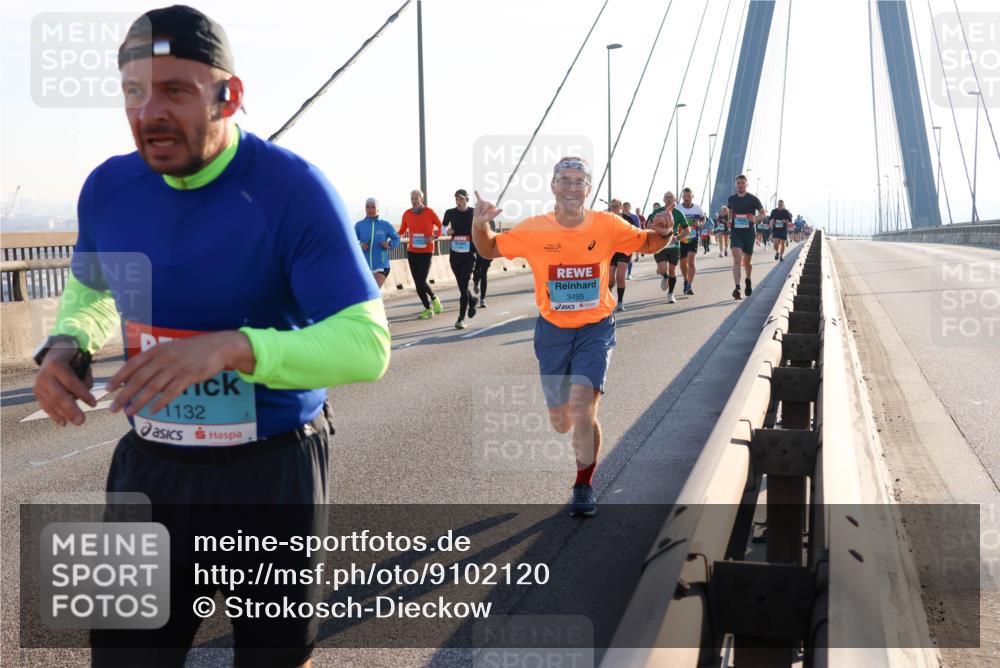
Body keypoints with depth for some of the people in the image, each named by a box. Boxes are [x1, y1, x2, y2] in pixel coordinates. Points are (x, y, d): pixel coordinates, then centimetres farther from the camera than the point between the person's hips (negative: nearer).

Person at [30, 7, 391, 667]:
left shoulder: (294, 189, -18)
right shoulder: (109, 187, -3)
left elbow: (366, 345, -23)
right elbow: (89, 289, 17)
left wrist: (230, 347, -37)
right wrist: (65, 346, -7)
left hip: (275, 470, -3)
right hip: (150, 465, 4)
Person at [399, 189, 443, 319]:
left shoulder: (429, 212, -6)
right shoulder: (407, 214, 3)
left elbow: (441, 226, 3)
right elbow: (402, 230, 12)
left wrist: (434, 236, -13)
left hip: (426, 251, -4)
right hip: (412, 252, 4)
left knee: (421, 281, -13)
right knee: (417, 283, 4)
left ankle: (434, 298, 16)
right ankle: (428, 309, 17)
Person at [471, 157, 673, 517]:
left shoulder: (608, 225, -9)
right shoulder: (533, 230, -9)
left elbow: (647, 245, 7)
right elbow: (489, 250, 3)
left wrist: (661, 233, -16)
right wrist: (479, 225, -17)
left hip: (596, 329, -2)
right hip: (552, 330, 2)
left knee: (582, 411, -17)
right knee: (560, 423, 10)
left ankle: (584, 487, 5)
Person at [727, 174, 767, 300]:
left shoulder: (753, 199, -3)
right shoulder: (731, 199, 5)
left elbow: (763, 214, 0)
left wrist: (755, 219, -20)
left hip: (749, 233, 0)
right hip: (735, 232, 0)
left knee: (747, 261, 13)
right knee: (737, 259, -17)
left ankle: (748, 280, 43)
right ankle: (737, 287, -26)